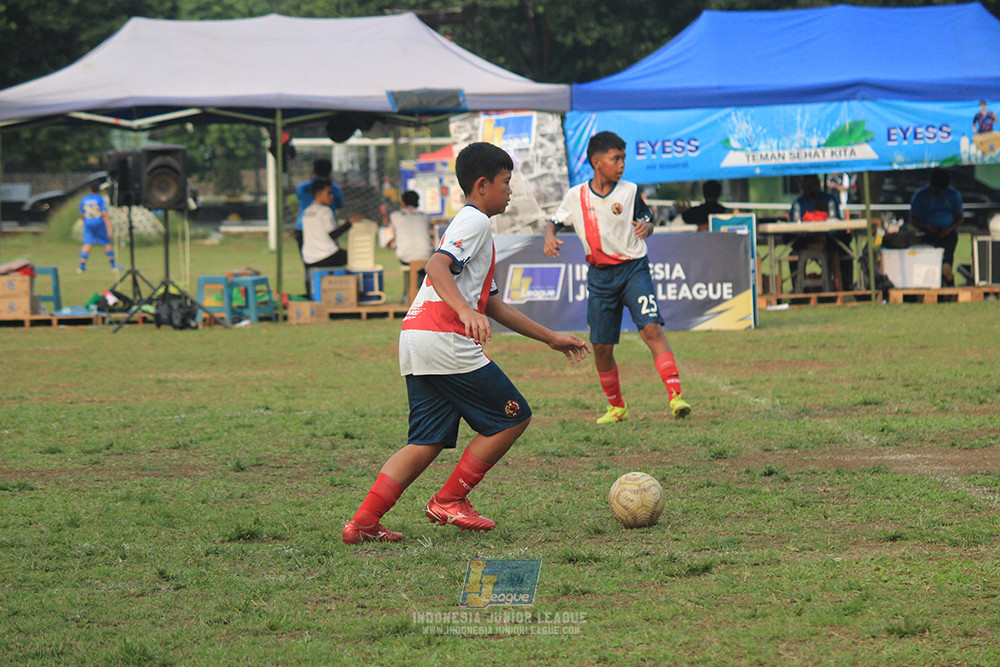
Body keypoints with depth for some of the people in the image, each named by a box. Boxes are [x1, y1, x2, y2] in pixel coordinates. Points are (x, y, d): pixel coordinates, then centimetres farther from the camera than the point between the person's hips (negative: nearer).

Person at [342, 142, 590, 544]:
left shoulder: (470, 225, 31)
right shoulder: (475, 222, -2)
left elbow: (495, 307, 33)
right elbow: (437, 267, -20)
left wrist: (551, 338, 34)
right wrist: (467, 312, -35)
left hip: (413, 343, 10)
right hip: (445, 342, -10)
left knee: (428, 441, 9)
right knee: (513, 416, 2)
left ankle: (363, 522, -2)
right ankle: (449, 501, 5)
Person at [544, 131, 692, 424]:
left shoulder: (629, 191, -3)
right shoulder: (576, 196, 0)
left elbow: (647, 220, 6)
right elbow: (554, 222, 12)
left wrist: (646, 227, -17)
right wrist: (549, 238, -10)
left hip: (633, 268, -2)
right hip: (600, 275, 2)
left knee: (651, 328, -21)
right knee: (601, 346, 4)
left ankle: (675, 395, -26)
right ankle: (616, 406, 25)